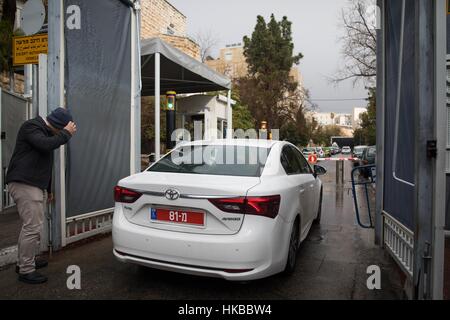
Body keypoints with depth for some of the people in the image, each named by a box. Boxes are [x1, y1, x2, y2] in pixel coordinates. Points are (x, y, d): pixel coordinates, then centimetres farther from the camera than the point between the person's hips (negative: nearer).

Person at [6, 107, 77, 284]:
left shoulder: (45, 132, 21)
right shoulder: (31, 127, -8)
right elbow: (46, 144, -29)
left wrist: (48, 190, 27)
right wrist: (66, 133, -14)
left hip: (35, 186, 10)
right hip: (24, 185, -10)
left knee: (30, 226, 15)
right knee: (33, 228, -10)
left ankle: (25, 262, 26)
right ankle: (26, 270, -2)